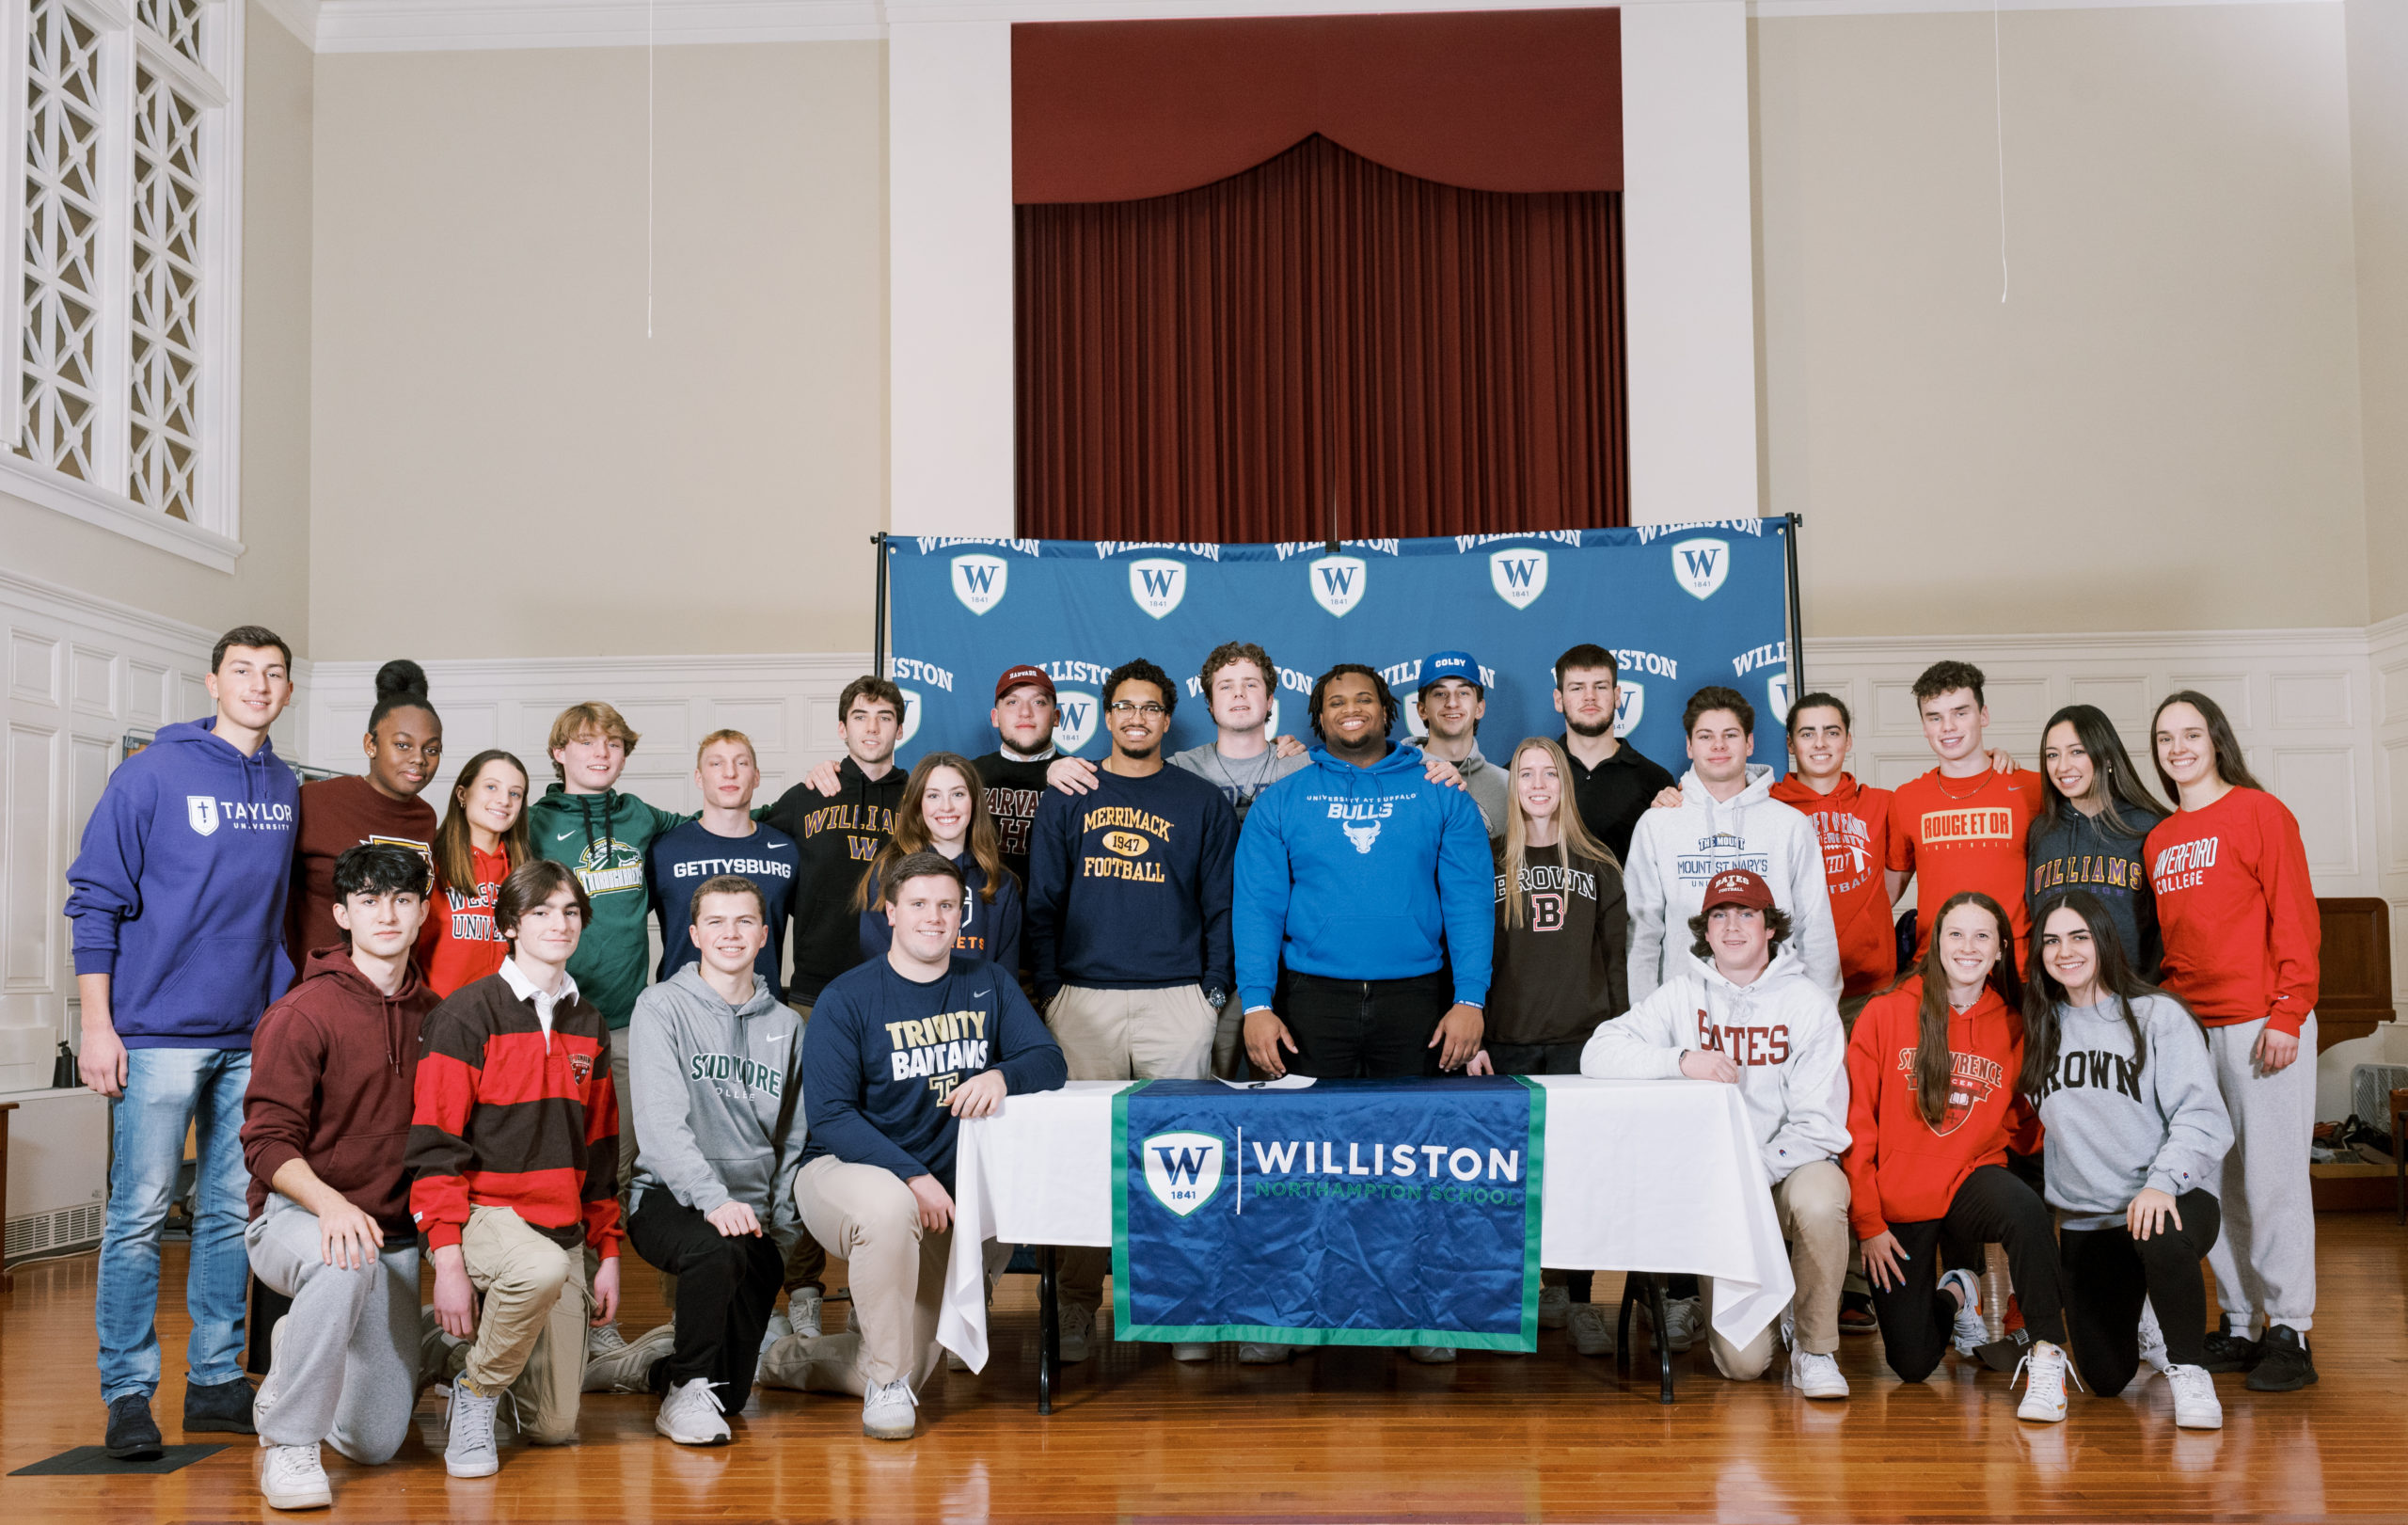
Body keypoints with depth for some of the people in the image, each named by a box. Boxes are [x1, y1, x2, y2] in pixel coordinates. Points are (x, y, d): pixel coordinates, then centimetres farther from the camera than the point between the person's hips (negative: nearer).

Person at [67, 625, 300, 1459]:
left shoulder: (285, 789, 10)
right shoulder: (153, 773, -5)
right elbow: (95, 900, -5)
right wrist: (97, 1025, -10)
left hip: (254, 1037, 5)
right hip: (160, 1031, -5)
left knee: (232, 1213, 10)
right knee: (140, 1215, -3)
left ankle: (216, 1379, 20)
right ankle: (127, 1392, 6)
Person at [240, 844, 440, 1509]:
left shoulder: (432, 1015, 7)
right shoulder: (302, 1012, -10)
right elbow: (268, 1141, -15)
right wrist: (331, 1204, -30)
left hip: (394, 1234, 5)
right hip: (294, 1217, -5)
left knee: (376, 1442, 4)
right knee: (340, 1264, -42)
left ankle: (295, 1357, 36)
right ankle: (287, 1443, -23)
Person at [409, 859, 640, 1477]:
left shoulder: (590, 1026, 12)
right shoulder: (468, 1016, -8)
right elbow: (435, 1145, -11)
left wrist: (608, 1253, 14)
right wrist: (447, 1258, -19)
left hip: (563, 1226, 5)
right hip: (483, 1213, -5)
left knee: (555, 1426, 2)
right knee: (543, 1268, -40)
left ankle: (474, 1340, 32)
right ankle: (474, 1390, -12)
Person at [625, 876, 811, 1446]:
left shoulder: (785, 1025, 11)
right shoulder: (662, 1007, -3)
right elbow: (661, 1122, -15)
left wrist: (782, 1233, 5)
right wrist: (713, 1198, -28)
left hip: (753, 1212, 4)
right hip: (668, 1198, -4)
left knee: (733, 1393, 1)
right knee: (717, 1247, -38)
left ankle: (670, 1353, 35)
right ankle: (686, 1388, -15)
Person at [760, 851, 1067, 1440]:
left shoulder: (987, 986, 5)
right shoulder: (847, 998, -8)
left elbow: (1049, 1061, -2)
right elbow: (829, 1116, -14)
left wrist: (1000, 1075, -26)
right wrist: (912, 1176, -26)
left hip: (940, 1194, 4)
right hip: (844, 1171, -4)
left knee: (908, 1370, 1)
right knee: (890, 1207, -41)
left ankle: (794, 1358, 32)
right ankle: (887, 1384, -22)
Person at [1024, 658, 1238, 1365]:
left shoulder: (1201, 802, 10)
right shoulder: (1068, 798, 11)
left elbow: (1222, 903, 8)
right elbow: (1042, 900, 9)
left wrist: (1214, 989, 0)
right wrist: (1047, 988, 1)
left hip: (1176, 1001, 0)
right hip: (1083, 1001, 1)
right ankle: (1078, 1305, 8)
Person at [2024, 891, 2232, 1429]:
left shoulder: (2159, 1015, -3)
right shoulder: (2040, 1027, 11)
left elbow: (2202, 1115, -12)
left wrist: (2162, 1182, -27)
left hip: (2169, 1200, -4)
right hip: (2084, 1219, 4)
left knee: (2164, 1241, -41)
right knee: (2104, 1379, 1)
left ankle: (2188, 1369, -15)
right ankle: (2139, 1323, 37)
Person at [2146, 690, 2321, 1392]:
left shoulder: (2258, 812, -2)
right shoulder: (2158, 839, 15)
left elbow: (2296, 919, -6)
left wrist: (2288, 1013, -13)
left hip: (2260, 1024, -6)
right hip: (2189, 1028, 6)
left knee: (2271, 1177, -4)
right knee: (2214, 1182, 7)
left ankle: (2289, 1333, 2)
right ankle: (2240, 1325, 16)